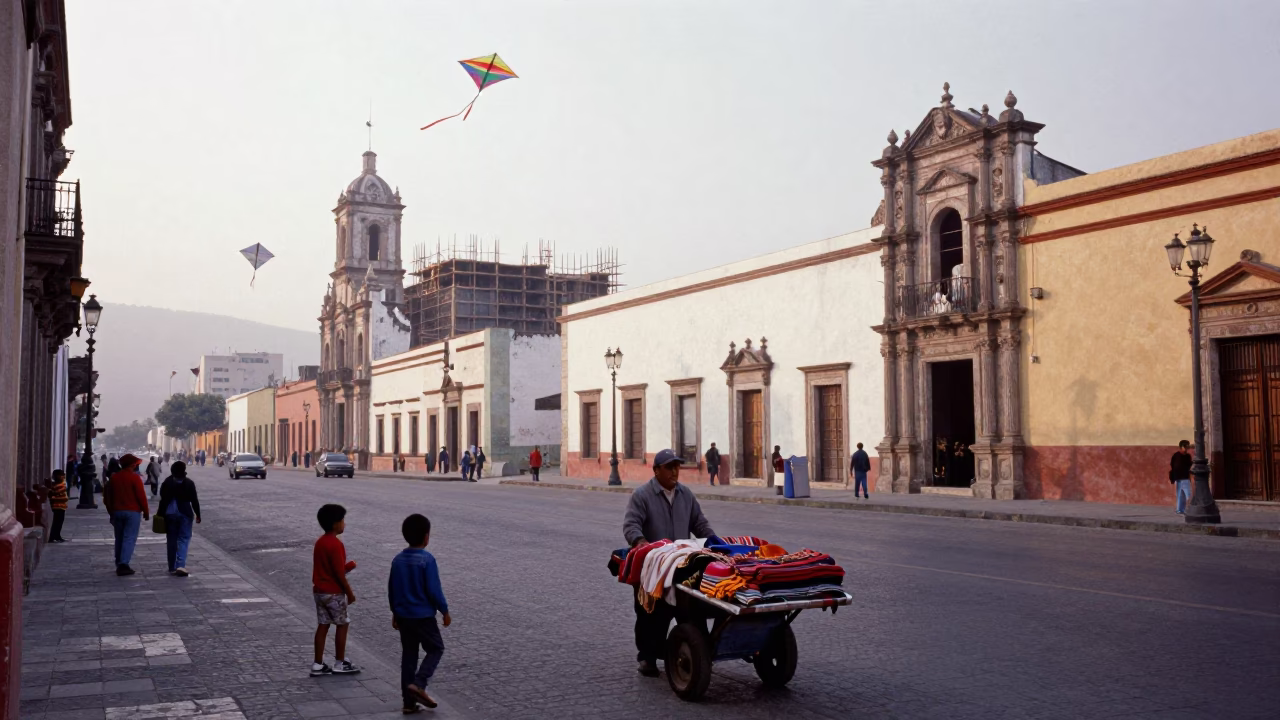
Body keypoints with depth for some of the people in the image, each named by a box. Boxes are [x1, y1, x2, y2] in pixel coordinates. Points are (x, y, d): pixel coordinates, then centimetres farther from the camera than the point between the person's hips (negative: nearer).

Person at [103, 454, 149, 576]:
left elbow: (108, 496, 15)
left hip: (117, 511, 6)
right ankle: (123, 565, -15)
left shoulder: (114, 477, 9)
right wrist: (146, 512, -2)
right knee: (129, 539, -6)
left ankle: (119, 565, 19)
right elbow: (141, 496, -12)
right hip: (132, 511, -6)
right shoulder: (134, 477, -9)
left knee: (119, 539, 14)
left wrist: (111, 512, 23)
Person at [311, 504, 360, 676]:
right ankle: (340, 664, 11)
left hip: (319, 590, 8)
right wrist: (349, 593, -10)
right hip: (334, 592, -8)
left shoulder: (320, 542, 8)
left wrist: (346, 567, 8)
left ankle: (318, 665, 13)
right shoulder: (336, 545, -20)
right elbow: (339, 574, -19)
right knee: (342, 625, 5)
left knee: (323, 625, 11)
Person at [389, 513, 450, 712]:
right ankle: (418, 684, -7)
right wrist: (445, 611, -4)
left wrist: (395, 612, 20)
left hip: (403, 616, 6)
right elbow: (434, 589, -16)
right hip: (423, 616, -6)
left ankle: (409, 701, 14)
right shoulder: (427, 559, -17)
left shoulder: (398, 560, 2)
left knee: (408, 655, 12)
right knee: (436, 649, 11)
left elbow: (391, 589, 9)